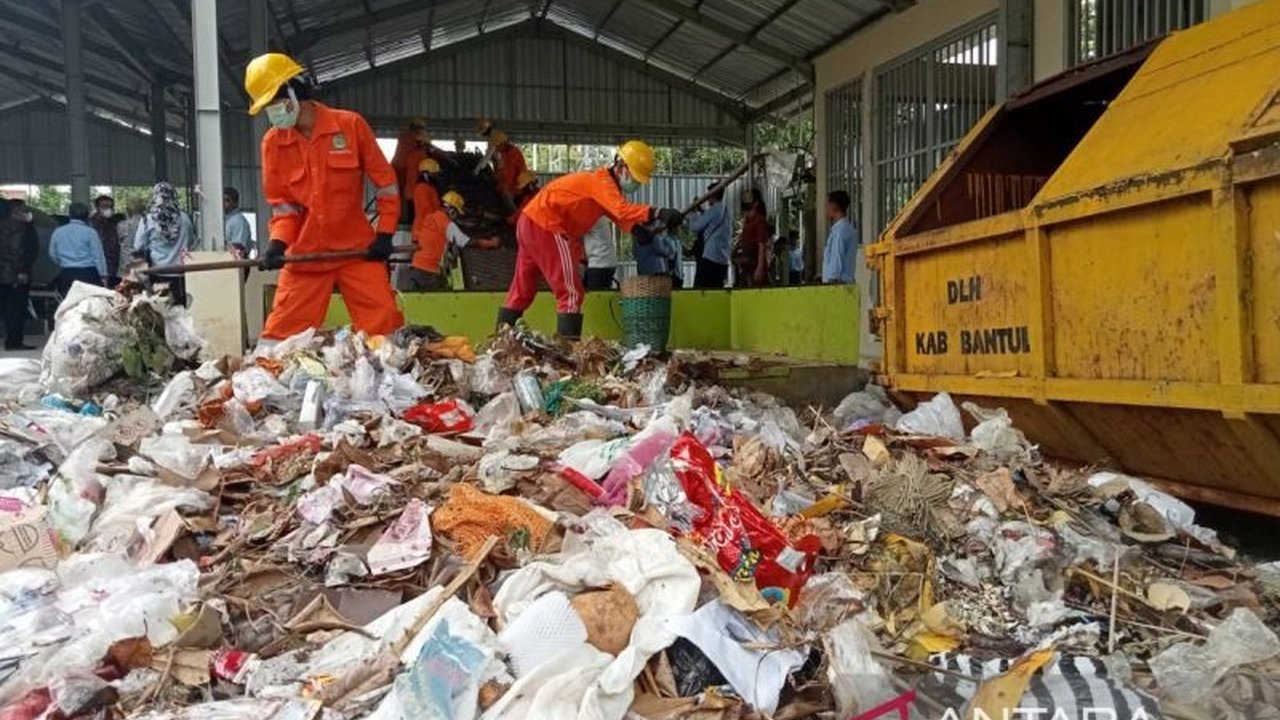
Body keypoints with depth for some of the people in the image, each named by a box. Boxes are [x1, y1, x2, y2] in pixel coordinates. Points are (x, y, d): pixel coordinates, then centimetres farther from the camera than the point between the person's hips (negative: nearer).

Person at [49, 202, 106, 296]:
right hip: (87, 274, -4)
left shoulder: (58, 232, 7)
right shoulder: (90, 232, -7)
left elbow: (52, 255, 17)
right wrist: (103, 275, 0)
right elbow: (98, 256, -6)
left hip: (66, 275, 4)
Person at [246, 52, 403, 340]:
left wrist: (385, 234, -4)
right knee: (281, 332, 4)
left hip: (357, 249, -2)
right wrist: (278, 241, -11)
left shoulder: (350, 125, -6)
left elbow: (385, 180, 1)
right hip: (305, 253, 2)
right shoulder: (272, 142, 1)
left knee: (385, 325, -3)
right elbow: (282, 203, 7)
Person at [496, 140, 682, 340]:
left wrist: (635, 228, -13)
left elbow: (617, 212, 7)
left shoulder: (606, 183, 14)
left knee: (522, 289, 17)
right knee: (571, 291, -12)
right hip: (545, 226, -10)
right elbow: (622, 210, -33)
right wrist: (657, 213, -44)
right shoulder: (601, 181, -16)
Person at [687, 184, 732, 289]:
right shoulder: (726, 211, 17)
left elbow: (695, 226, -6)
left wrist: (693, 214, 13)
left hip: (709, 257, -8)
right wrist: (701, 212, 22)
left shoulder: (714, 210, -8)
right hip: (723, 260, 8)